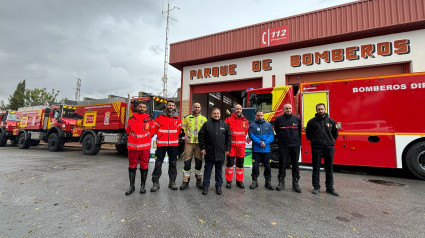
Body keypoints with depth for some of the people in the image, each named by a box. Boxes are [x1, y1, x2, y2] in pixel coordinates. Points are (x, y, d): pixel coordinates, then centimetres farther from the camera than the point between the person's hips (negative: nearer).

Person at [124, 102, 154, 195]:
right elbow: (128, 130, 18)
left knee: (144, 166, 6)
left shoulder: (149, 119, 3)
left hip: (145, 146, -1)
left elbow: (152, 130, 15)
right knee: (132, 166, 7)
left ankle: (143, 186, 19)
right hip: (132, 146, 1)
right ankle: (131, 186, 20)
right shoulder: (131, 119, 5)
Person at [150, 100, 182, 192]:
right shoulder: (160, 117, 2)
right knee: (158, 163, 0)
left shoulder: (177, 119, 6)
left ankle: (172, 182, 19)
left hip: (173, 145, 2)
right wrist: (160, 136, 7)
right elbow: (155, 128, 9)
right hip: (161, 144, -1)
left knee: (173, 163, 8)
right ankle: (155, 183, 11)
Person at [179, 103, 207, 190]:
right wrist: (185, 135, -2)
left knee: (199, 162, 7)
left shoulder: (204, 119, 11)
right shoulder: (187, 117, 9)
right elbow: (183, 128, 14)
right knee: (187, 162, -1)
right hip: (189, 142, -1)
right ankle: (185, 181, 11)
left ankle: (199, 180, 21)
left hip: (199, 143, 1)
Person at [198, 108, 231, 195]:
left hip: (221, 152, 2)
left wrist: (227, 149, 5)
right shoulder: (207, 124, 1)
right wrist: (202, 148, -4)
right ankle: (205, 186, 19)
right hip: (209, 152, -1)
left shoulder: (224, 124, 7)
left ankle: (218, 186, 24)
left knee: (219, 170, 12)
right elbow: (201, 136, 1)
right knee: (207, 170, 8)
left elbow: (228, 137, 10)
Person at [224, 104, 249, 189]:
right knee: (230, 162, 1)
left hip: (241, 145, 3)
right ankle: (228, 181, 14)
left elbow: (246, 131, 16)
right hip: (231, 144, -3)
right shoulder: (228, 119, -1)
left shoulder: (245, 121, 8)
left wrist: (241, 139, 10)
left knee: (240, 163, 10)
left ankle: (239, 181, 23)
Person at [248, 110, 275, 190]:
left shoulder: (268, 125, 10)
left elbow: (271, 136, 1)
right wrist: (259, 142, -18)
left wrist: (265, 142, -16)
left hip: (266, 149, 2)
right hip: (256, 150, -2)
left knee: (267, 165, 9)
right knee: (255, 165, 1)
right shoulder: (252, 125, 3)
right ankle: (254, 181, 17)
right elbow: (251, 136, -8)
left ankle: (268, 182, 22)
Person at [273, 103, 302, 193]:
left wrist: (298, 141, 15)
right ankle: (281, 183, 13)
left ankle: (295, 183, 17)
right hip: (283, 146, -1)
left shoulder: (297, 118, 6)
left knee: (295, 164, 7)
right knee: (282, 164, 3)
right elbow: (277, 131, 13)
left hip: (295, 145, 2)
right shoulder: (279, 119, 1)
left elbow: (299, 131, 16)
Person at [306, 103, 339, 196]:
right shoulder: (312, 121, 1)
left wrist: (330, 141, 11)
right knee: (316, 168, 4)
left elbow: (335, 134, 18)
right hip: (316, 149, -2)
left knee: (329, 169, 9)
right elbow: (308, 134, 10)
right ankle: (316, 187, 15)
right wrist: (314, 141, 6)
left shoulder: (331, 121, 7)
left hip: (329, 148, 2)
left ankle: (330, 188, 21)